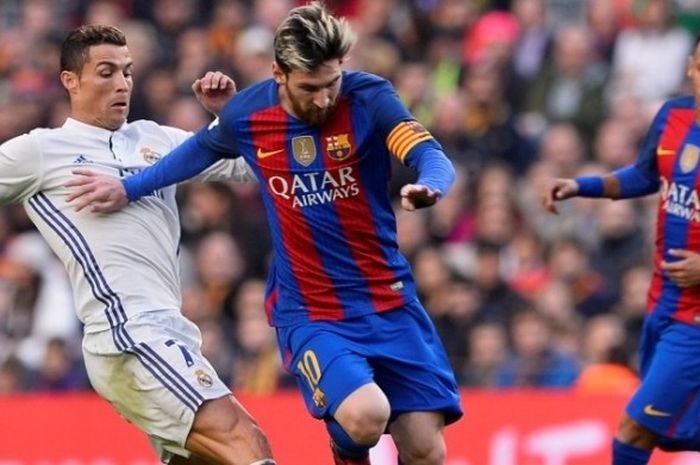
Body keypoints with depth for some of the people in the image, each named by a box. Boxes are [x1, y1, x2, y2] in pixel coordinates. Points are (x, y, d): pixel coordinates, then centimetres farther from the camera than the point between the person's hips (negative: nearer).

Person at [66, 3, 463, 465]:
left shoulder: (368, 97, -11)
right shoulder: (245, 115, -5)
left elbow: (434, 158, -23)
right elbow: (201, 150, 19)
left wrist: (427, 186, -45)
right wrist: (128, 188, 21)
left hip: (391, 302, 1)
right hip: (309, 312, -1)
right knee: (364, 415, -27)